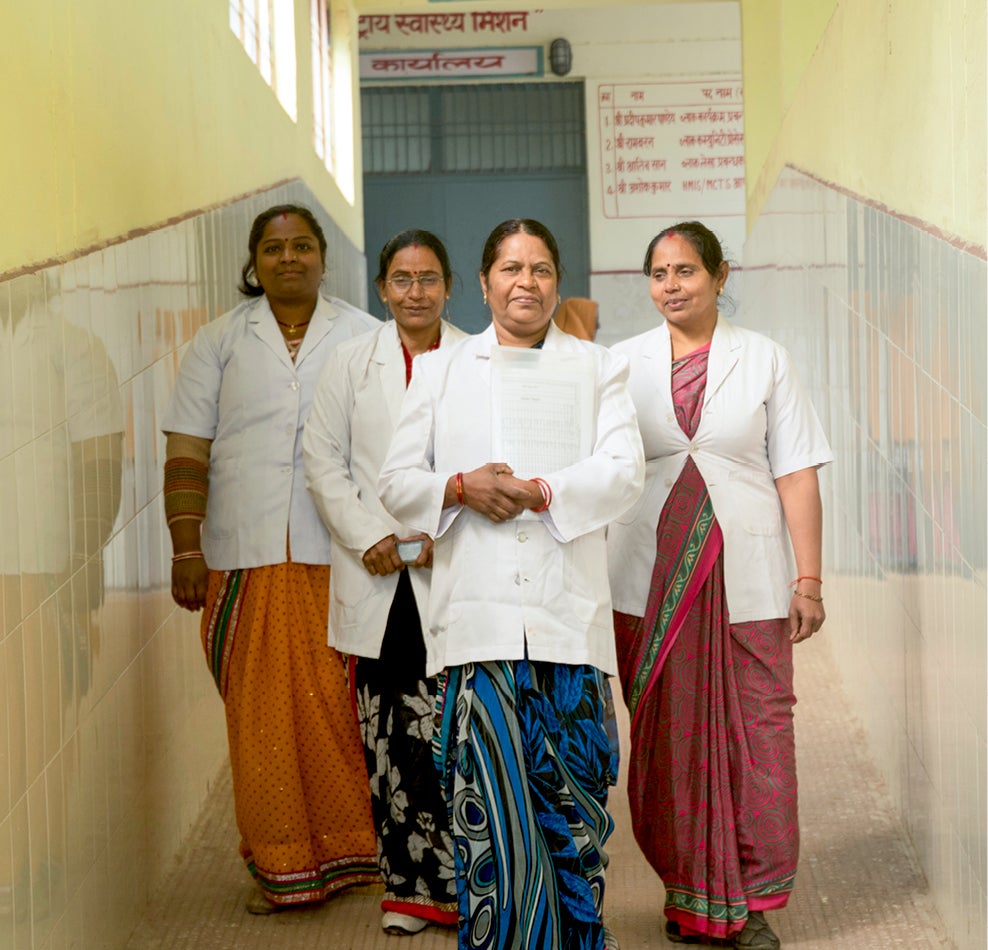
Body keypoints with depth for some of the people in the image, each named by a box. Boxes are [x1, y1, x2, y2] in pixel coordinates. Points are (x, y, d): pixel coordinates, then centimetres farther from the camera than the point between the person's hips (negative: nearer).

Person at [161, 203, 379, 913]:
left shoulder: (367, 338, 10)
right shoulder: (220, 342, 10)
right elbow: (188, 453, 6)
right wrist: (186, 549, -2)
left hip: (341, 557, 0)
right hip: (247, 559, 1)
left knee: (343, 706, -3)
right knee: (261, 711, 0)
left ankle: (352, 850, 11)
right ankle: (280, 865, 9)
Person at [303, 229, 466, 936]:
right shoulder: (353, 363, 11)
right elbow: (323, 459, 8)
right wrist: (368, 538, -3)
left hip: (452, 577, -2)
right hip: (376, 579, 2)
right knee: (387, 736, 4)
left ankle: (451, 879, 0)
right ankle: (405, 881, 13)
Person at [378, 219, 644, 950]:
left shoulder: (598, 369, 16)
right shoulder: (439, 370, 20)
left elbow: (624, 471, 2)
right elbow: (397, 480, 13)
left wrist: (540, 491, -13)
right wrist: (461, 488, -8)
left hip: (568, 616, 0)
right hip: (478, 618, 0)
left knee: (571, 802, -3)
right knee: (489, 806, -7)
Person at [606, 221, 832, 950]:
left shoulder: (763, 359, 5)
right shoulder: (622, 363, 8)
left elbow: (797, 473, 3)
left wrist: (809, 577, -3)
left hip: (746, 574, -1)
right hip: (651, 578, 1)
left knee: (756, 729, -2)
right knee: (669, 734, 5)